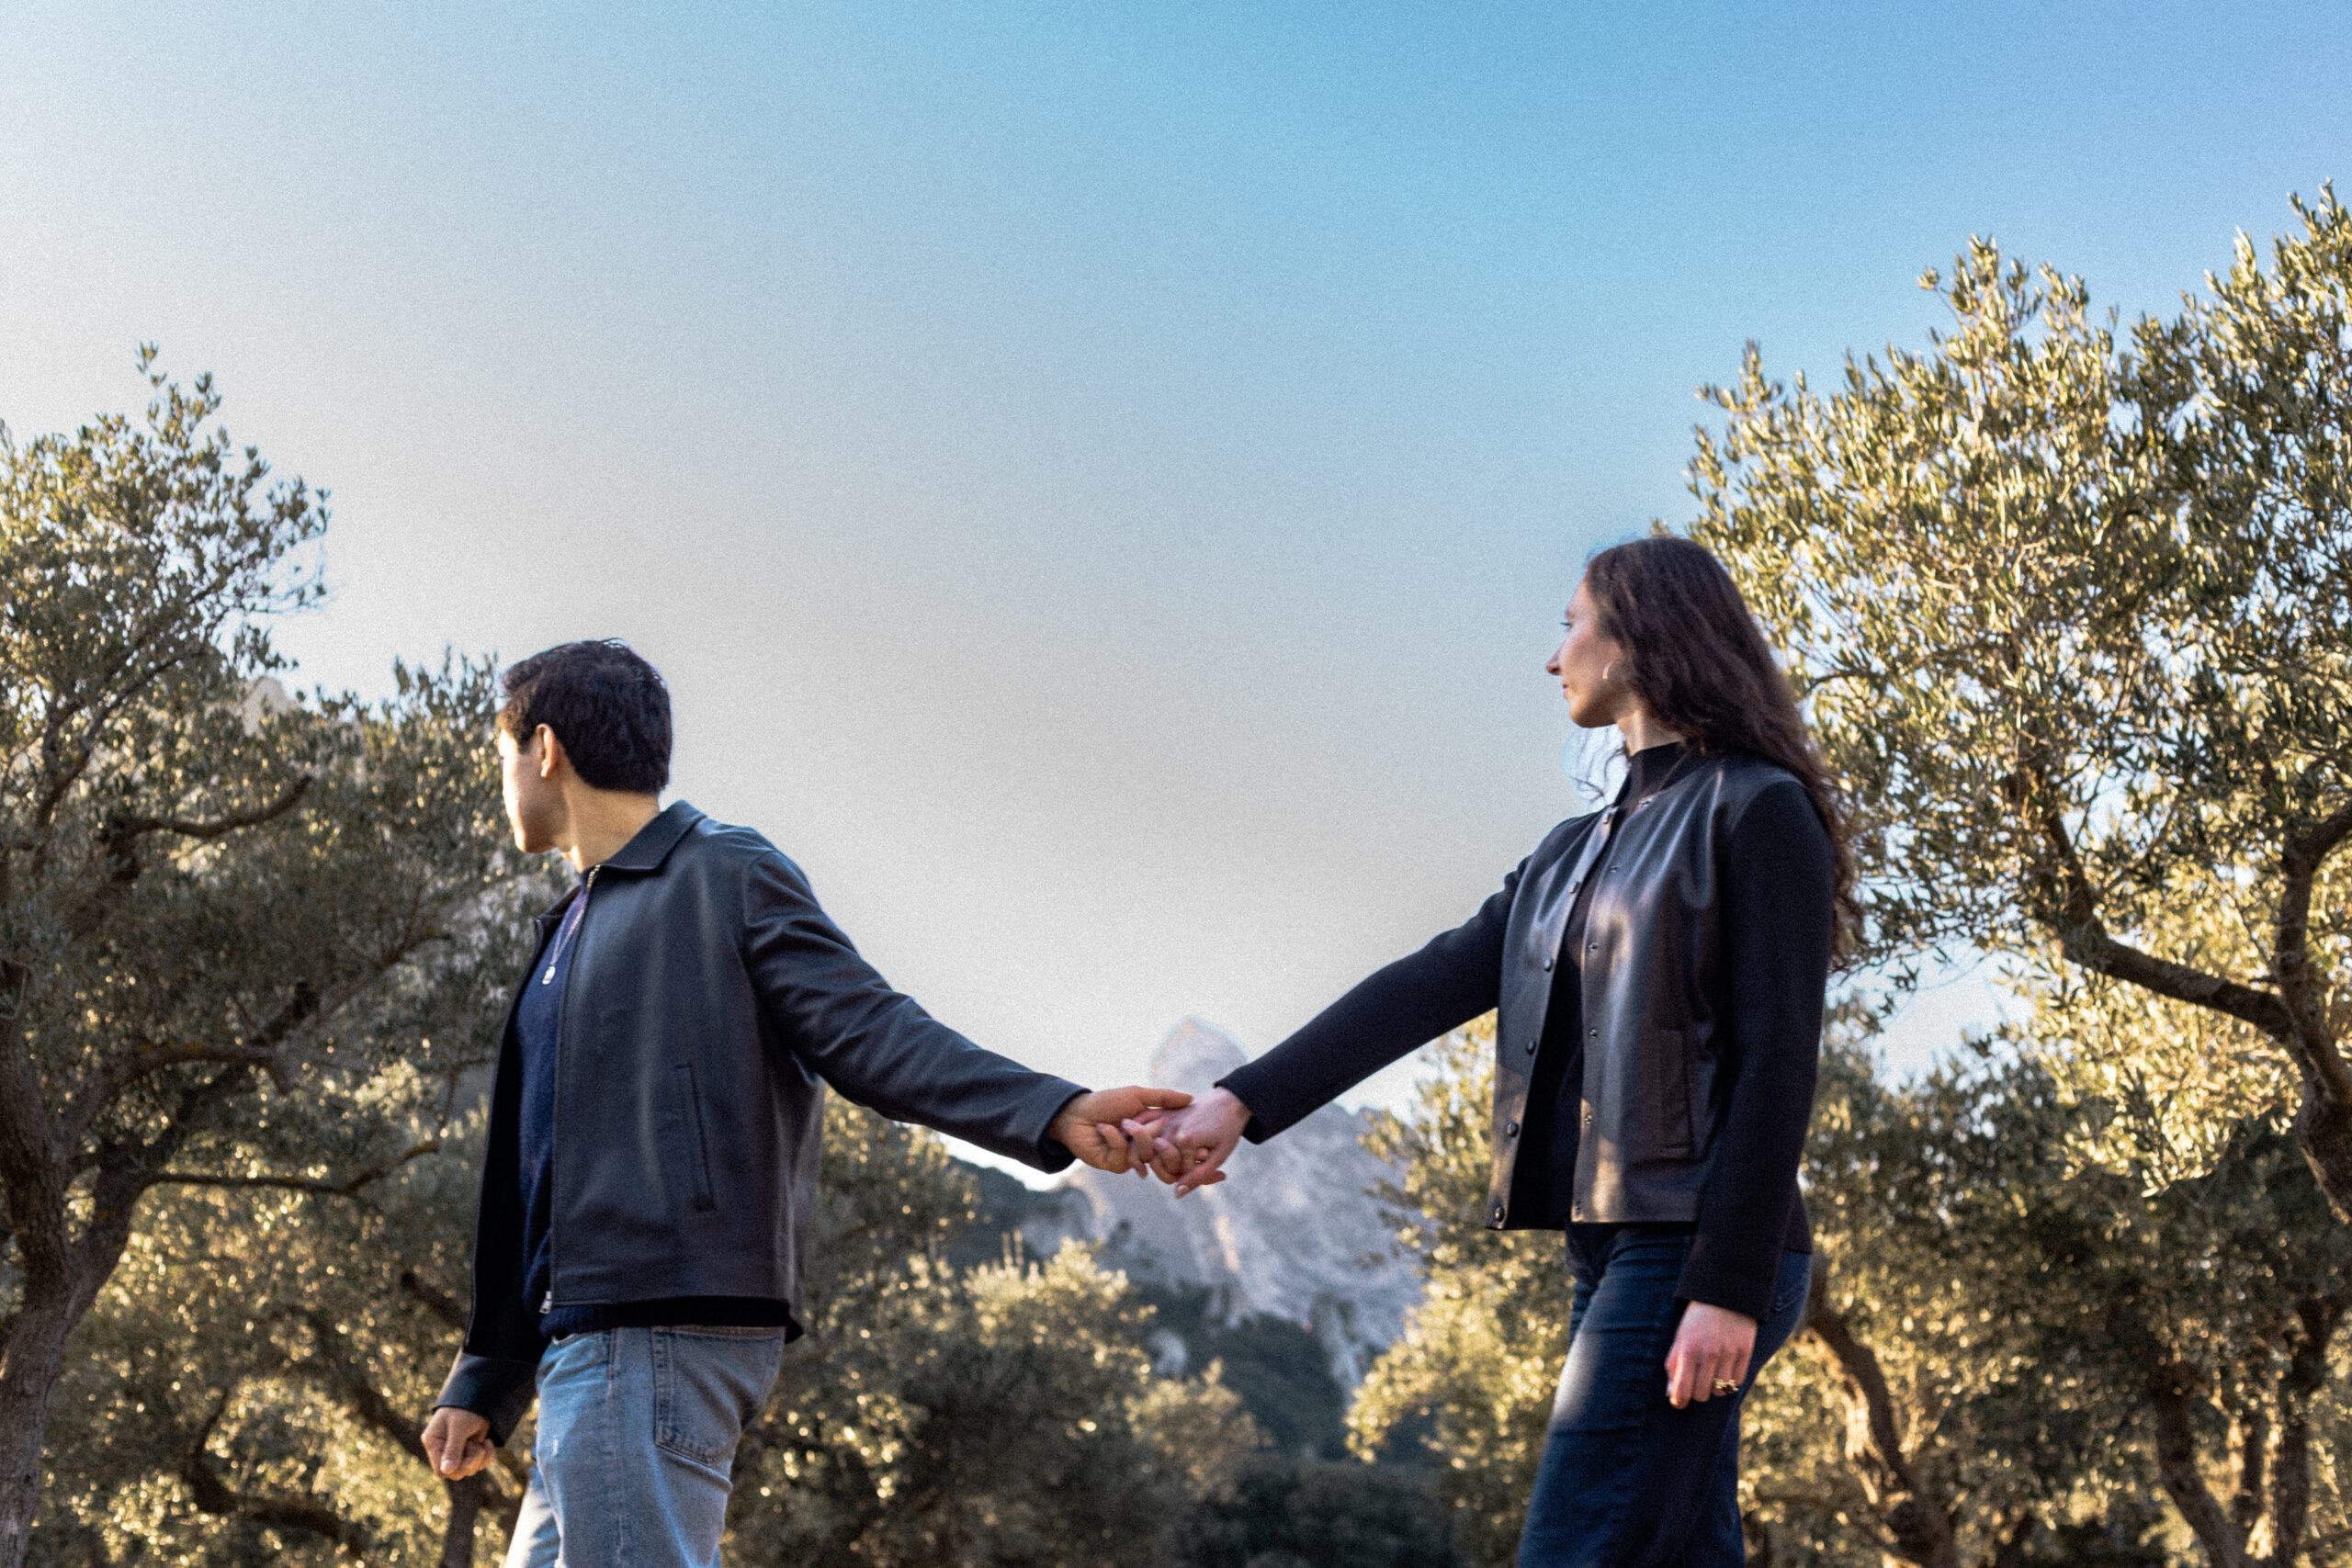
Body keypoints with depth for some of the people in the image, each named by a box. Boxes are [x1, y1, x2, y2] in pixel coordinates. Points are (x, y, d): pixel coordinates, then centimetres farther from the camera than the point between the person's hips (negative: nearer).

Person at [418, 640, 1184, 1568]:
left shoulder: (730, 877, 2)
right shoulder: (572, 934, 28)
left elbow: (869, 1035, -9)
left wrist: (1052, 1112, -25)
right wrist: (483, 1387, 23)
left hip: (663, 1329, -9)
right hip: (589, 1334, 9)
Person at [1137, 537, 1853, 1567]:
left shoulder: (1757, 813, -4)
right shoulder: (1576, 853, 20)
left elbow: (1778, 1063, -12)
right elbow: (1429, 987, 10)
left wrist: (1731, 1286, -20)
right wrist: (1243, 1102, -1)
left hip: (1695, 1251, -8)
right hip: (1616, 1250, 8)